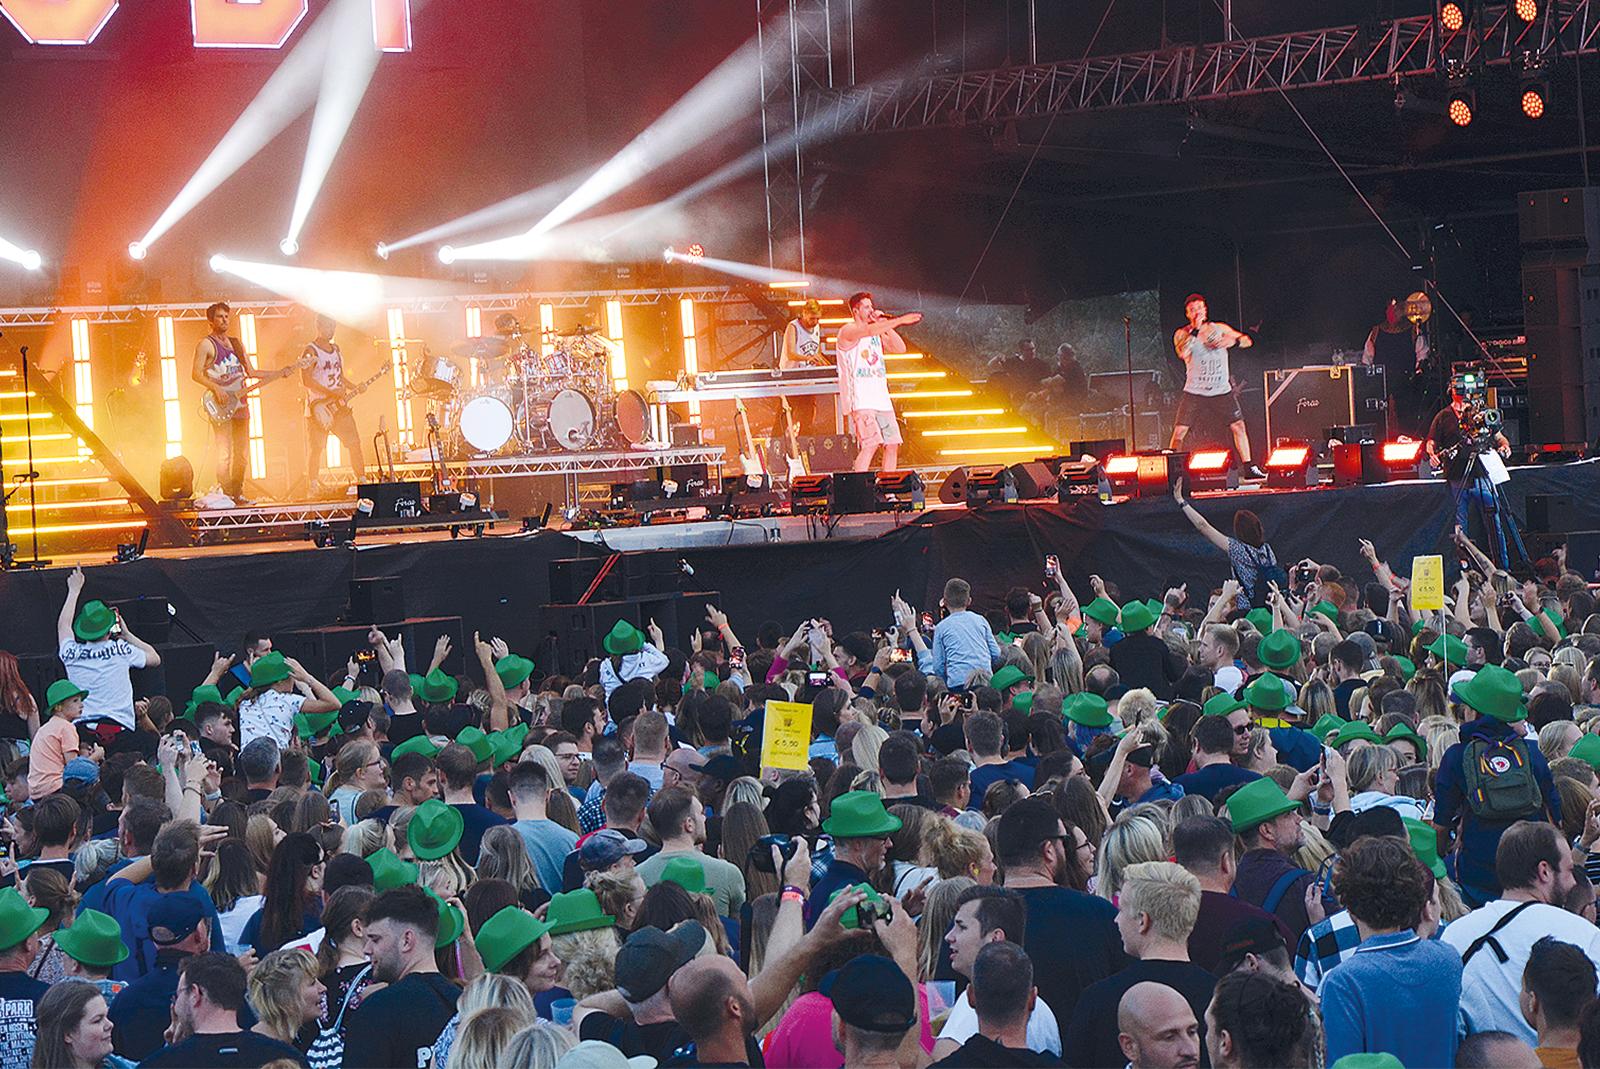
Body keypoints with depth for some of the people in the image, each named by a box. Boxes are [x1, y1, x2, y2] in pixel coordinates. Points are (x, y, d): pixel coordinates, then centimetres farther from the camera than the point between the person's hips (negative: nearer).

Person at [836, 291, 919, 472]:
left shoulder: (878, 333, 20)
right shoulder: (848, 331, -4)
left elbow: (900, 348, 11)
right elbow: (869, 331, -24)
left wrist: (885, 324, 3)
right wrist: (900, 320, -28)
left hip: (882, 399, 8)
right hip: (861, 401, -8)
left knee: (892, 445, 4)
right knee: (871, 444, -20)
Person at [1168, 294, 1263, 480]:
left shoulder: (1219, 329, 6)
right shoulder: (1182, 334, -1)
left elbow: (1248, 341, 7)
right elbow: (1182, 353, -22)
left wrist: (1234, 340, -14)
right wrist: (1195, 330, -25)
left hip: (1222, 390, 2)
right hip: (1194, 392, -2)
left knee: (1238, 426, -2)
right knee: (1180, 431, -10)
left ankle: (1249, 468, 7)